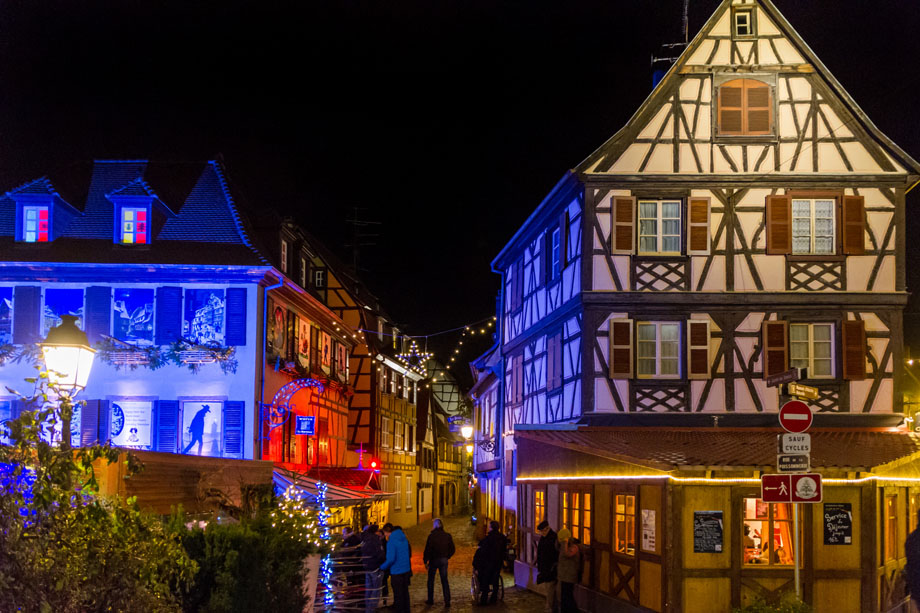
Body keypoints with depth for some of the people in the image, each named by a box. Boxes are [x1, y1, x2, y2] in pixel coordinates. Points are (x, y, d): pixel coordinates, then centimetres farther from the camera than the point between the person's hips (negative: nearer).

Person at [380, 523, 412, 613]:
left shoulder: (391, 541, -18)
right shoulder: (404, 539, 6)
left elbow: (391, 559, -22)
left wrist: (382, 567, -9)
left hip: (396, 572, -7)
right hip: (406, 570, 8)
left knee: (398, 594, 2)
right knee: (405, 592, 17)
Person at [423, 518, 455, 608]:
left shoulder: (431, 536, -13)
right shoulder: (447, 536, -1)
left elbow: (427, 550, -14)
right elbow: (452, 549, 5)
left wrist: (425, 561, -4)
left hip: (434, 560, -3)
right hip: (444, 560, 3)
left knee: (431, 581, 13)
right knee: (444, 580, 7)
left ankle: (430, 600, 21)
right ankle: (447, 601, 0)